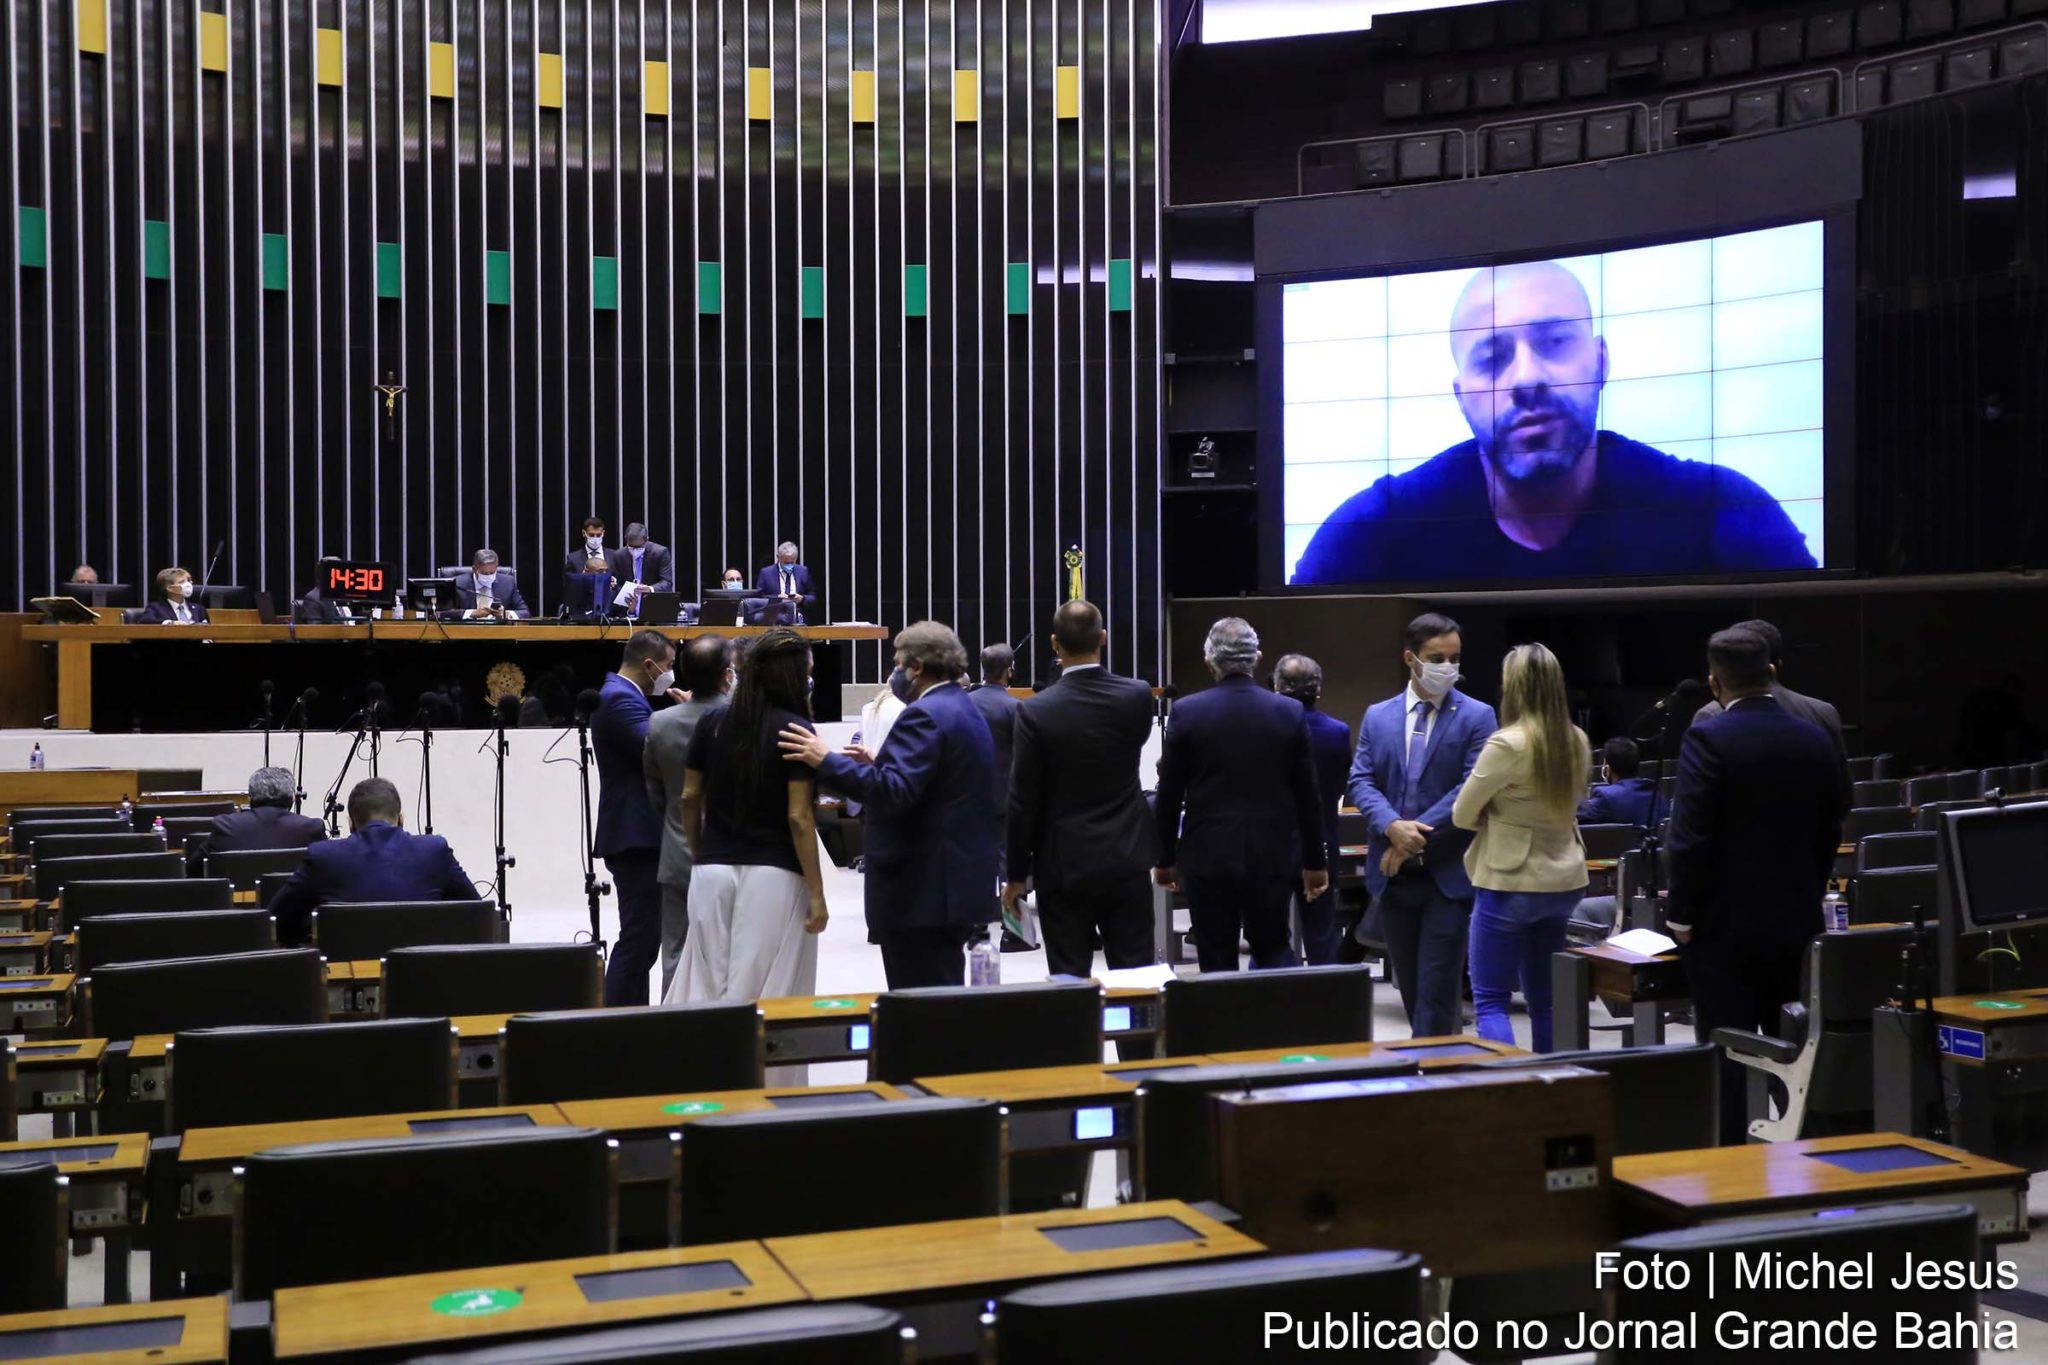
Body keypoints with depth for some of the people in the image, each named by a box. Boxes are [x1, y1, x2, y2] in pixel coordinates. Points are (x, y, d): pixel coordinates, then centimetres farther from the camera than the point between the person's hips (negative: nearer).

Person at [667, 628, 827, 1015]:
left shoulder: (712, 723, 5)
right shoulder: (795, 730, -10)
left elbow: (690, 798, 10)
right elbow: (799, 817, -13)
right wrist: (817, 893, -9)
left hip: (713, 870, 5)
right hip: (774, 876, -5)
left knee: (706, 986, 9)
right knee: (765, 993, 1)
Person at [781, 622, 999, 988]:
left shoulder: (925, 715, -15)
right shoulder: (966, 710, 17)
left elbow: (895, 792, -26)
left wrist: (828, 761, -25)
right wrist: (880, 765, 19)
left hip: (922, 889, -10)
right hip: (960, 884, 10)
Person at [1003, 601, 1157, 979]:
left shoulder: (1036, 711, -13)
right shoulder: (1138, 696, -5)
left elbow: (1023, 802, -9)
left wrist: (1016, 874, 1)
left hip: (1064, 866, -2)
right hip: (1127, 861, 3)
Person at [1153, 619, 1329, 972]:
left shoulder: (1186, 712, -6)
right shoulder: (1289, 712, -2)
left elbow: (1168, 796, -1)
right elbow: (1307, 796, 2)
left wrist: (1165, 859, 10)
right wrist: (1315, 861, 12)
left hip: (1208, 857, -1)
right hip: (1272, 855, 1)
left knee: (1217, 963, 6)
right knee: (1274, 949, 17)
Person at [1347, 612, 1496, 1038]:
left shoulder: (1476, 716, -2)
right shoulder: (1377, 716, 9)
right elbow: (1360, 781, 2)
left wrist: (1419, 834, -16)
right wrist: (1392, 826, -16)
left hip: (1447, 873, -4)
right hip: (1392, 872, 4)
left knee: (1438, 987, -5)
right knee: (1410, 986, 13)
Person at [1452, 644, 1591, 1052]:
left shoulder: (1507, 744, -18)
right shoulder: (1576, 742, 3)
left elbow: (1461, 815, -9)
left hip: (1510, 883, -7)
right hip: (1565, 881, 7)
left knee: (1490, 1001, 1)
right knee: (1546, 1000, 15)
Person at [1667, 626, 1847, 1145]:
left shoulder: (1709, 740, -14)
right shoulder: (1816, 739, 4)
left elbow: (1689, 839, -17)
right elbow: (1829, 833, 10)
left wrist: (1682, 917, -6)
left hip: (1724, 925, -5)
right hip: (1798, 921, 6)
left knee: (1728, 1058, 0)